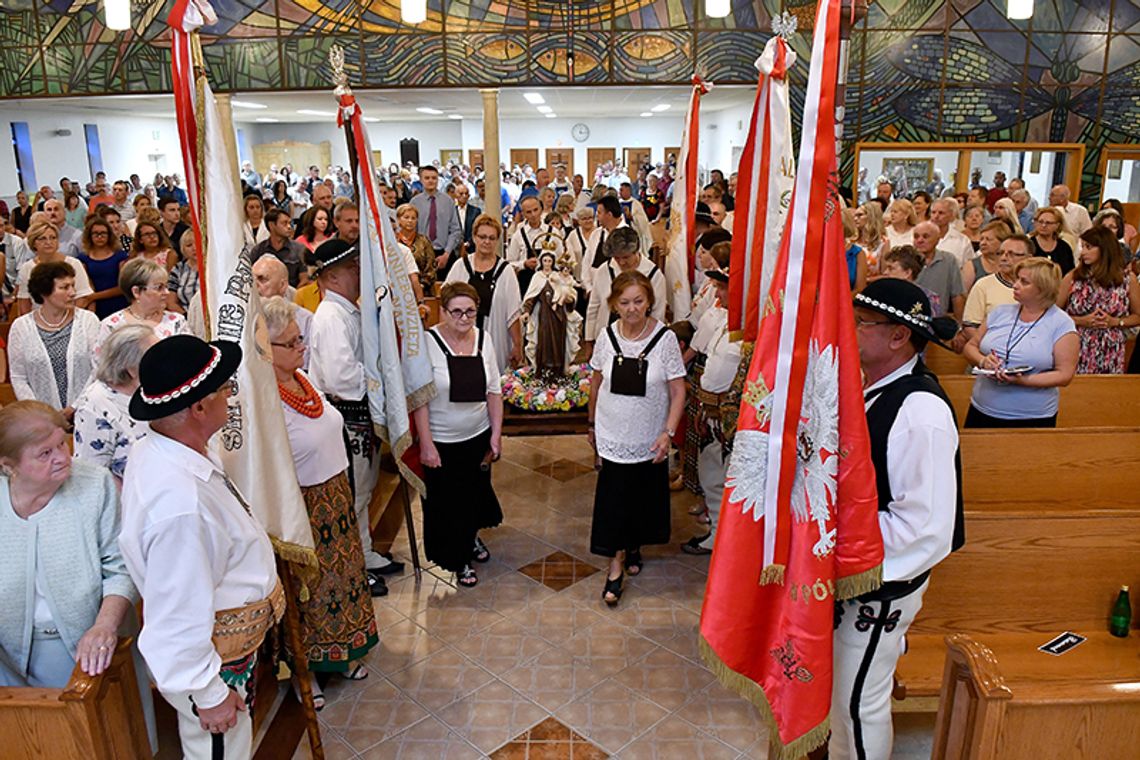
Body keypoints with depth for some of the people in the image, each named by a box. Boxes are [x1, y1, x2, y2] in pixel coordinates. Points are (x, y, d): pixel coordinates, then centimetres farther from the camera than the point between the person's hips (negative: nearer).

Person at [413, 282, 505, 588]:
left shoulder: (483, 339, -4)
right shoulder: (427, 343, -18)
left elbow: (494, 391, 2)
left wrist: (496, 434, 1)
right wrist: (426, 444, -18)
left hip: (479, 436, 5)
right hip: (442, 441, -4)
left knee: (475, 492, 23)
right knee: (446, 502, 11)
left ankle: (471, 537, 53)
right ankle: (458, 558, 34)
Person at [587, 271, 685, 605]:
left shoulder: (665, 338, -14)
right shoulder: (607, 336, -6)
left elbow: (678, 391, -10)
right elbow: (596, 382, 7)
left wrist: (668, 432, -18)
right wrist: (592, 423, 13)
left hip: (649, 439, -1)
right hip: (613, 435, 1)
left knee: (644, 498, 15)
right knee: (613, 498, 1)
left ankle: (634, 547, 42)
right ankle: (617, 562, 15)